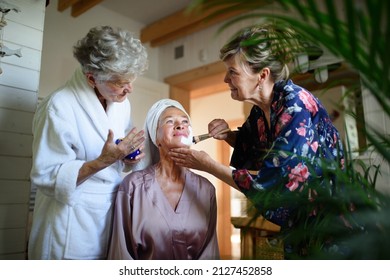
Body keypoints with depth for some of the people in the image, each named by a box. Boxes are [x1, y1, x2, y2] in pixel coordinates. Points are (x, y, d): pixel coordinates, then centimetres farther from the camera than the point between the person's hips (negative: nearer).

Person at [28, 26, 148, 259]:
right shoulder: (60, 106, -19)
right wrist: (103, 161, -29)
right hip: (72, 220, -6)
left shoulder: (122, 103, 1)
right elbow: (45, 177, -18)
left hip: (112, 213, 6)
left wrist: (129, 159, -9)